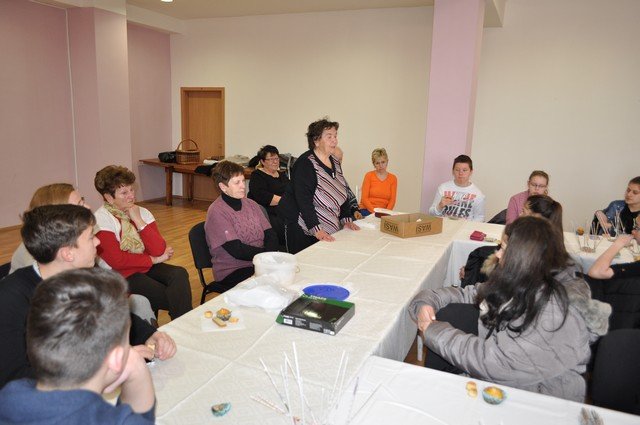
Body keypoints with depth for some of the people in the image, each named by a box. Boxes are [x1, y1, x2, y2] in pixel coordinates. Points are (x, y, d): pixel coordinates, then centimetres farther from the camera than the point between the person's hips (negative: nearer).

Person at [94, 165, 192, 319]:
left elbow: (159, 250, -8)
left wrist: (138, 220, -12)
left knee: (179, 274, -25)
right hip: (120, 275, -5)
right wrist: (154, 259, -9)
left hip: (147, 267, 5)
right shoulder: (101, 220, -9)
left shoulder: (142, 212, 5)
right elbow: (117, 261, -16)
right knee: (171, 297, -25)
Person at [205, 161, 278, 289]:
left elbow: (271, 235, 4)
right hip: (231, 272, -6)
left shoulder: (251, 204, 10)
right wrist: (268, 253, -14)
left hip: (259, 263, 6)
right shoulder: (216, 211, -11)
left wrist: (268, 254, -16)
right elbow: (237, 251, -17)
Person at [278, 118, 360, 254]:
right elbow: (304, 200, -23)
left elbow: (342, 193, 17)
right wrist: (316, 230, -27)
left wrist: (346, 219, 7)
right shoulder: (305, 163, -15)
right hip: (304, 230, -7)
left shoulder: (335, 162, 10)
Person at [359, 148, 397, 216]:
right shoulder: (369, 176, 1)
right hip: (367, 211, -2)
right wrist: (374, 212, -15)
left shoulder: (393, 178, 7)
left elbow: (392, 200, 3)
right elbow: (364, 198, -4)